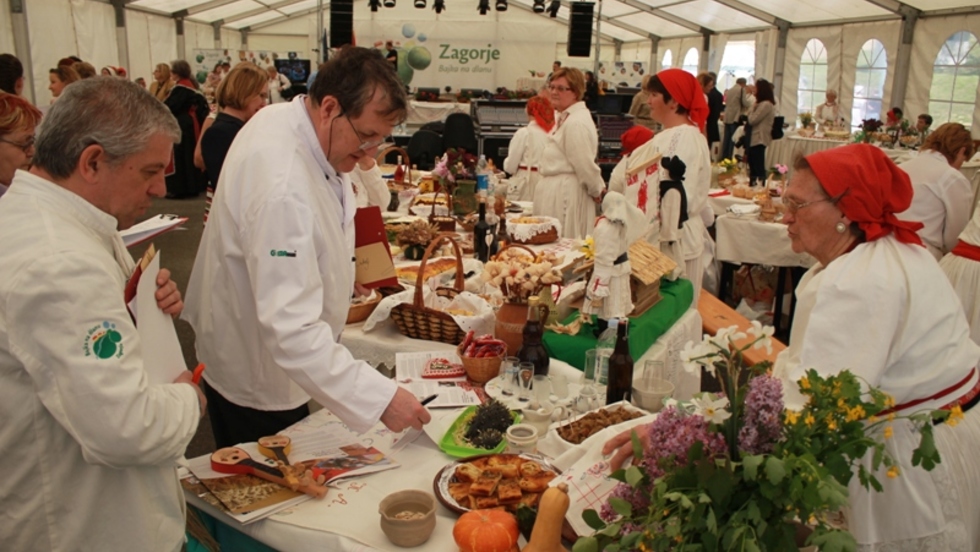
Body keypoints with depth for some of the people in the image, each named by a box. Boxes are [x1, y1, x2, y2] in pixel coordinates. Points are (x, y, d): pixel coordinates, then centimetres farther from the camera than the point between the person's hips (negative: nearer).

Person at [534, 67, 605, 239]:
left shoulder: (576, 123, -19)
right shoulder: (563, 117, 15)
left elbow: (585, 165, -18)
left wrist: (596, 190, -4)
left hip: (566, 195, -10)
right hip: (554, 191, 10)